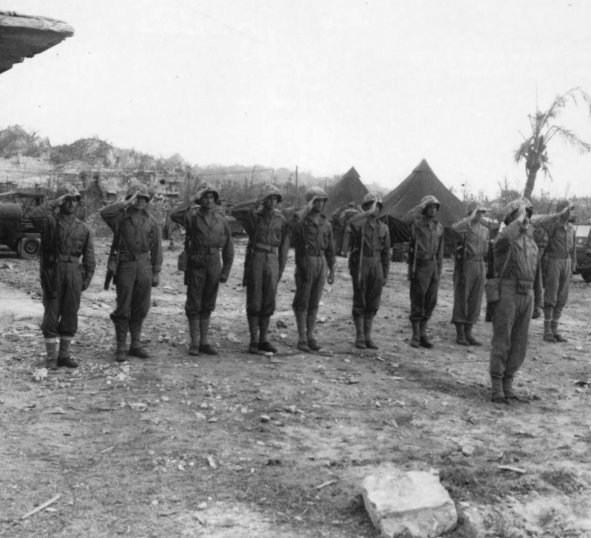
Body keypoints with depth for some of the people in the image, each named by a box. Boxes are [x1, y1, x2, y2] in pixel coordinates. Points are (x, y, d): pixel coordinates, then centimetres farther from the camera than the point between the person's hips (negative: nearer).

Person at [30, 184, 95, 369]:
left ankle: (64, 354, 16)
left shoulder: (83, 228, 11)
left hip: (74, 273, 3)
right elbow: (35, 215, -25)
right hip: (53, 272, -3)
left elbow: (89, 256, 11)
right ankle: (51, 357, 7)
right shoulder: (50, 221, -1)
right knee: (51, 314, -1)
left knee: (70, 315, 5)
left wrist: (87, 278, 2)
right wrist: (55, 202, -15)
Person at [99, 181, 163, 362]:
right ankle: (121, 348, 7)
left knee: (140, 309, 8)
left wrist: (156, 272, 4)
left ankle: (136, 345, 19)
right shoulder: (121, 217, 0)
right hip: (125, 265, -3)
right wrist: (126, 204, -18)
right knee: (123, 309, 0)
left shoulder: (151, 222, 9)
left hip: (144, 266, 3)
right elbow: (104, 212, -23)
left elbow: (156, 249, 9)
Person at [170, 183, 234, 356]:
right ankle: (194, 343, 8)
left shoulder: (222, 222, 5)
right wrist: (193, 207, -16)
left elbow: (228, 249, 8)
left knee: (207, 306, 9)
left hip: (214, 266, 3)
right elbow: (174, 216, -28)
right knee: (194, 305, 0)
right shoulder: (192, 217, -6)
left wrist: (226, 272, 1)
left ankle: (204, 342, 15)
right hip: (195, 265, -3)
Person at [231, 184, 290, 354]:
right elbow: (234, 211, -19)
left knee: (268, 302, 4)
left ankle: (264, 340, 12)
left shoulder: (282, 221, 7)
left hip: (272, 261, 3)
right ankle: (253, 341, 3)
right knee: (254, 301, -3)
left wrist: (281, 270, 6)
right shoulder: (253, 216, 0)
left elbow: (284, 246, 9)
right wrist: (256, 202, -20)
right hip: (254, 259, -3)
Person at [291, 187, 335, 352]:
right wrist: (308, 207, -20)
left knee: (314, 302, 8)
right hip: (305, 262, -5)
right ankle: (301, 338, 4)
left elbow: (330, 248, 15)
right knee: (302, 302, -1)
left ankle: (311, 336, 14)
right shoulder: (301, 219, -3)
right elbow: (296, 219, -30)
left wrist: (332, 271, 13)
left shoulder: (325, 223, 12)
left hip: (321, 263, 5)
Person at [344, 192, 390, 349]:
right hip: (359, 266, -4)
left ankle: (367, 337, 12)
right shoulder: (357, 224, -1)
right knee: (359, 302, -1)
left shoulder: (383, 228, 10)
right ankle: (359, 337, 7)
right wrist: (368, 213, -29)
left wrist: (385, 275, 7)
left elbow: (386, 253, 11)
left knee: (372, 303, 4)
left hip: (376, 267, 4)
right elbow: (350, 226, -27)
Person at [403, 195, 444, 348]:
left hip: (433, 265, 5)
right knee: (417, 300, -1)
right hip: (419, 265, -5)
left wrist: (439, 271, 12)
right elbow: (405, 220, -29)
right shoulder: (417, 223, -5)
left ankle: (423, 334, 16)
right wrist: (421, 206, -21)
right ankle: (416, 336, 7)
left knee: (431, 301, 6)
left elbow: (440, 250, 15)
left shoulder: (439, 227, 12)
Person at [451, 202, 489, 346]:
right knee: (461, 300, 0)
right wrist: (471, 218, -29)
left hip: (480, 267, 6)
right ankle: (459, 335, 7)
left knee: (475, 301, 6)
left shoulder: (484, 230, 14)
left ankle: (468, 334, 14)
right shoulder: (463, 225, -5)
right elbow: (454, 229, -31)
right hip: (464, 265, -6)